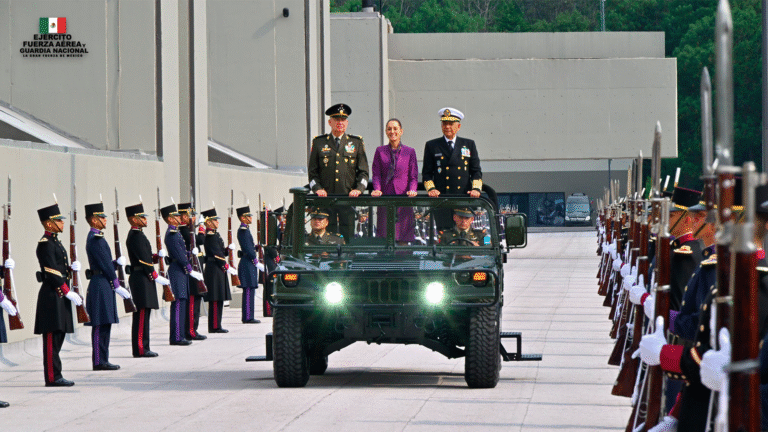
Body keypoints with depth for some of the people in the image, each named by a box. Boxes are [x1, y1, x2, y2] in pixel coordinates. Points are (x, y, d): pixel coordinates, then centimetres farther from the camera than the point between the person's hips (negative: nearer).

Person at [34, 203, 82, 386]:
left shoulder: (55, 242, 17)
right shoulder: (45, 243, -13)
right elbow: (51, 272, -19)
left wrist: (71, 267, 3)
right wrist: (68, 292, -19)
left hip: (60, 296, 10)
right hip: (52, 295, -10)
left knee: (58, 336, 10)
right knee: (52, 337, -8)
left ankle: (55, 376, 13)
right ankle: (53, 377, -7)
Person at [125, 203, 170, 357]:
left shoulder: (137, 235, 18)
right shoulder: (136, 236, -14)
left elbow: (147, 257, 21)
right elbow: (144, 260, -18)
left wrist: (159, 255, 3)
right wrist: (157, 277, -15)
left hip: (142, 279, 11)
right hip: (141, 279, -11)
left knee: (143, 314, 10)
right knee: (142, 314, -10)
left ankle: (142, 348, 12)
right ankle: (141, 349, -10)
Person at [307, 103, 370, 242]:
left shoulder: (357, 142, 11)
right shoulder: (319, 142, 10)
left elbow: (363, 171, 10)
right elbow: (312, 171, 11)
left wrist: (358, 189, -7)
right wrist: (318, 189, -6)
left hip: (349, 198, 0)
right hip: (326, 198, 0)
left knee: (348, 235, -4)